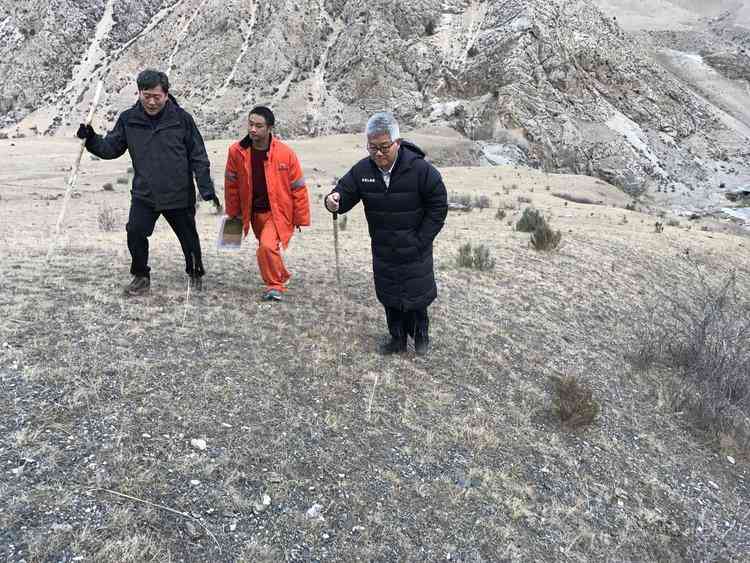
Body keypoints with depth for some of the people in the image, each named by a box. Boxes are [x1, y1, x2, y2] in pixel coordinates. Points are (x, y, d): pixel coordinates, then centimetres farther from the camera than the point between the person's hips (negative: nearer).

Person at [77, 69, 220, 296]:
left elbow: (198, 157, -2)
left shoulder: (182, 118, -5)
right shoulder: (128, 119, 1)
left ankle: (195, 275, 35)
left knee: (189, 237, 11)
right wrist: (91, 139, -11)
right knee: (135, 234, -10)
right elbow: (111, 148, 9)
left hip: (179, 194, -1)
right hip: (143, 195, 2)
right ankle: (141, 276, 13)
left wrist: (207, 189, -7)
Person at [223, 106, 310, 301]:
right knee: (265, 247, 19)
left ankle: (275, 285, 0)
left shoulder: (285, 153, -17)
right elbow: (231, 184, 4)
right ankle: (281, 276, 47)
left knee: (267, 246, -23)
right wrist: (233, 212, 10)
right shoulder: (237, 151, -9)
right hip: (254, 212, 5)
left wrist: (301, 218, -6)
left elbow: (298, 188, -9)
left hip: (279, 211, -4)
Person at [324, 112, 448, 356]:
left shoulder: (420, 169, -19)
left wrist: (420, 241, -12)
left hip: (414, 251, -3)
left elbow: (438, 207, -11)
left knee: (416, 296, 9)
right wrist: (333, 201, -31)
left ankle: (420, 335, 35)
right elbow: (344, 193, -5)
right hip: (382, 251, 4)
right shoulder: (362, 170, -9)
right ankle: (398, 338, 34)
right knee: (389, 298, 15)